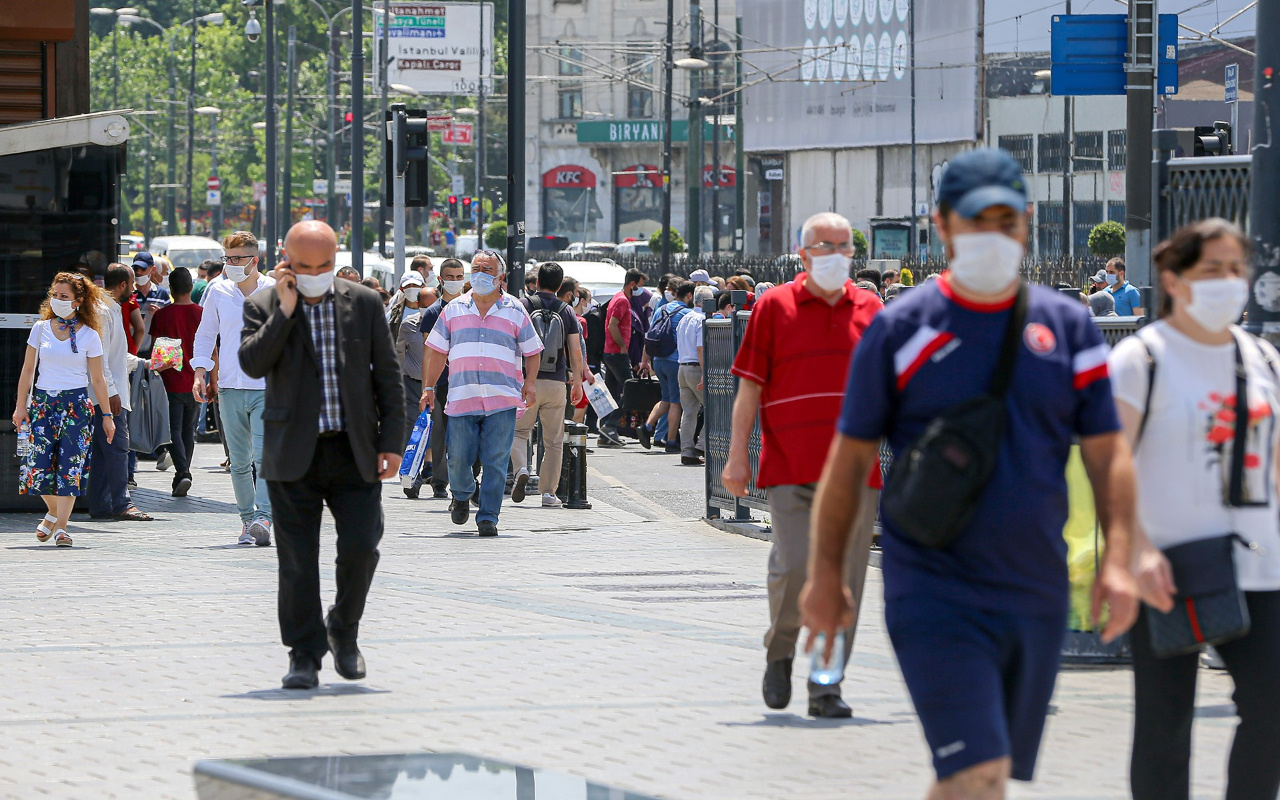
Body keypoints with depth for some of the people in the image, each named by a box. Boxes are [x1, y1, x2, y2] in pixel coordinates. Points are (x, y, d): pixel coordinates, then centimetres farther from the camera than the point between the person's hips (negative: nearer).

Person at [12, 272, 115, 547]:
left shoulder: (89, 335, 1)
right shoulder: (41, 329, 6)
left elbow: (97, 379, 5)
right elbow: (27, 370, 10)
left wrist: (107, 414, 4)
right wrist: (21, 405, 5)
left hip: (76, 404, -2)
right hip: (43, 402, 2)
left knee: (70, 465, -9)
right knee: (38, 464, -5)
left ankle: (61, 525, -4)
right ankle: (53, 512, 21)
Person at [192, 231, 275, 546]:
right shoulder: (218, 292, 6)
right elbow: (205, 334, 17)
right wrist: (201, 372, 6)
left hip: (267, 388, -3)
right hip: (230, 389, 3)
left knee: (264, 455, -17)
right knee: (239, 461, 6)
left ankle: (263, 519, -22)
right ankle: (247, 519, 15)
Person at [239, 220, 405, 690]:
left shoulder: (364, 304, 6)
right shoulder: (263, 307, 2)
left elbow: (388, 376, 8)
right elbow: (252, 364, -14)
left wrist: (390, 441, 1)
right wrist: (285, 311, -17)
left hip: (354, 452, 1)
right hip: (294, 455, -1)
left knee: (360, 548, -7)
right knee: (297, 559, -1)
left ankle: (343, 632, 18)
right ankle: (304, 655, 8)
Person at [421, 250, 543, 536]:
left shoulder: (515, 311, 8)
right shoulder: (454, 310, 11)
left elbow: (531, 351, 11)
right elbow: (437, 351, 14)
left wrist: (530, 383, -4)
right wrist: (428, 387, 8)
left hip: (502, 401, -1)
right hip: (462, 398, 1)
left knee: (496, 461, -5)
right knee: (458, 459, 1)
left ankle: (488, 517, 2)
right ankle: (461, 495, 31)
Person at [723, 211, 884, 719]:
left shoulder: (871, 310, 11)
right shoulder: (775, 307, 4)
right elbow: (750, 386, 3)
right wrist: (737, 456, -3)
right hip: (791, 468, -3)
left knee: (844, 580, 1)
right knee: (794, 567, -12)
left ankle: (826, 686, 8)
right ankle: (779, 651, 17)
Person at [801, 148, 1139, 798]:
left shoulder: (1067, 326, 7)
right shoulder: (900, 329, -1)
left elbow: (1107, 452, 8)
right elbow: (849, 457, 4)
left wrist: (1117, 558, -5)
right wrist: (825, 574, 1)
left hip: (1037, 595, 4)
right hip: (934, 593, -4)